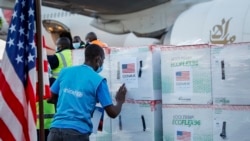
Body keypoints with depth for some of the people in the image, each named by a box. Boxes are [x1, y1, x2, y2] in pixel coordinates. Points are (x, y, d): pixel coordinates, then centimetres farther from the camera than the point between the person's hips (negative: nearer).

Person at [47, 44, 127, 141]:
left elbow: (51, 98, 20)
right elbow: (112, 113, 1)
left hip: (56, 130, 4)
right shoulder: (98, 80, -1)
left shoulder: (65, 72, 11)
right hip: (78, 133, -4)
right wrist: (120, 101, 22)